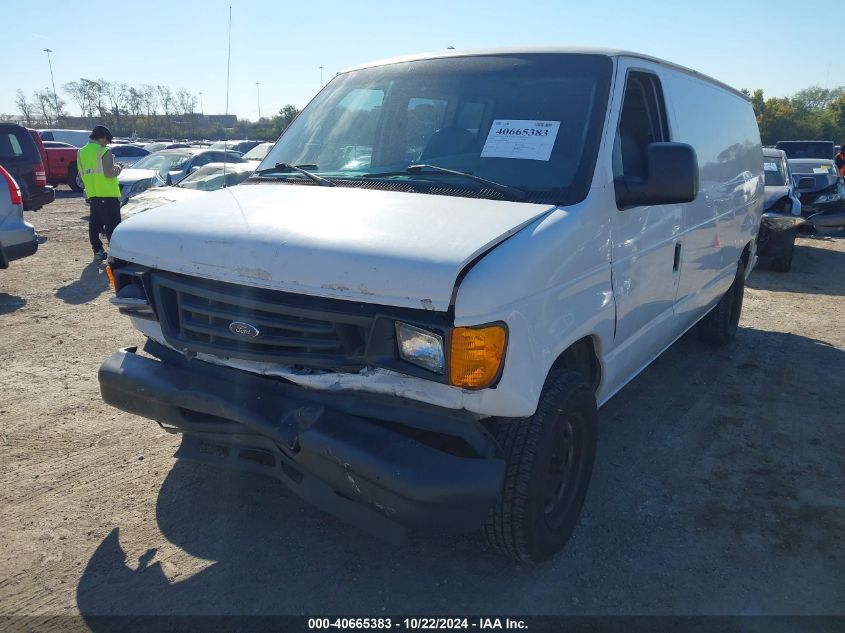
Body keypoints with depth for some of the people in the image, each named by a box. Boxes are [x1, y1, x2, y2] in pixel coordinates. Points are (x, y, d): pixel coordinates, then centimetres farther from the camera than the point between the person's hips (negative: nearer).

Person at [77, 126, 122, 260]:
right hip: (108, 194, -7)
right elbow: (108, 173, -18)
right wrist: (117, 170, 2)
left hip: (92, 195, 7)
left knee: (94, 224, 12)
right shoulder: (104, 152, -11)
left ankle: (98, 250, 14)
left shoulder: (81, 152, 12)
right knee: (112, 225, -5)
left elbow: (82, 174, 17)